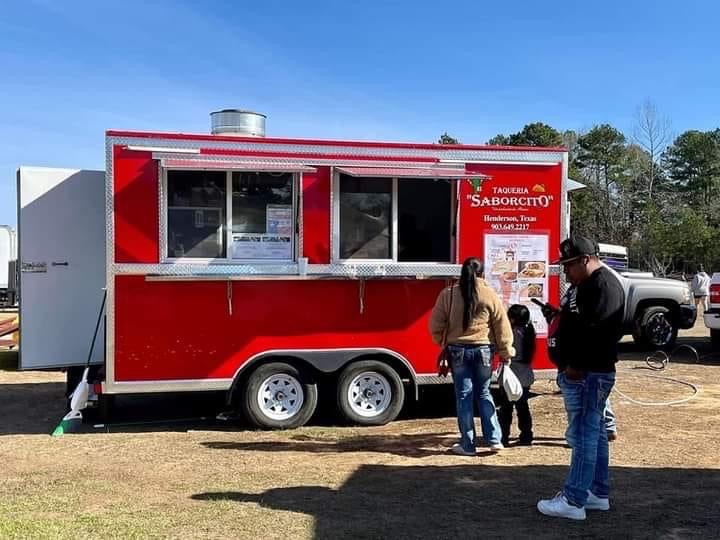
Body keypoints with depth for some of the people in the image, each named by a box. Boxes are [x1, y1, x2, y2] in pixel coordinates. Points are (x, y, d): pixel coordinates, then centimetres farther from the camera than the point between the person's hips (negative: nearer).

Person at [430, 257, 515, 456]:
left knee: (464, 396, 7)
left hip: (457, 350, 0)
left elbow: (436, 325, 1)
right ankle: (494, 439, 13)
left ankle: (467, 445, 11)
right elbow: (502, 327, 0)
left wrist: (443, 344, 17)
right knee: (484, 393, 16)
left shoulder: (448, 294, -3)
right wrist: (506, 353, 9)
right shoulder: (490, 295, -4)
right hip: (483, 350, 1)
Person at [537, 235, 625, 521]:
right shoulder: (583, 284, 18)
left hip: (589, 374, -11)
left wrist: (577, 367, -22)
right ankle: (599, 493, 25)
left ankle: (574, 500, -2)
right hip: (577, 372, 11)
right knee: (594, 433, 16)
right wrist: (558, 314, 6)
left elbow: (598, 332, -23)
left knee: (583, 435, -6)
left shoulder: (604, 285, -15)